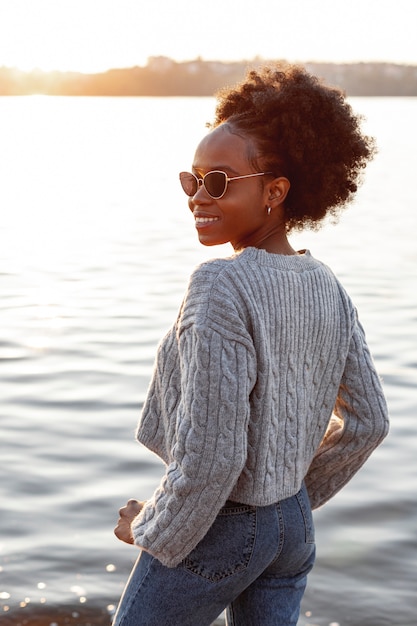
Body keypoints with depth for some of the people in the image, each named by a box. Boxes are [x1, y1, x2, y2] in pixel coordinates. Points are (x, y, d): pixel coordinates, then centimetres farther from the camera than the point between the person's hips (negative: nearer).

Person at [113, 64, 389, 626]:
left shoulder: (222, 288, -26)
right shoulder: (326, 288, -4)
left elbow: (210, 456, -27)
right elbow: (367, 422, 5)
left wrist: (152, 531, -10)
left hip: (212, 532, -6)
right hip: (293, 526, 6)